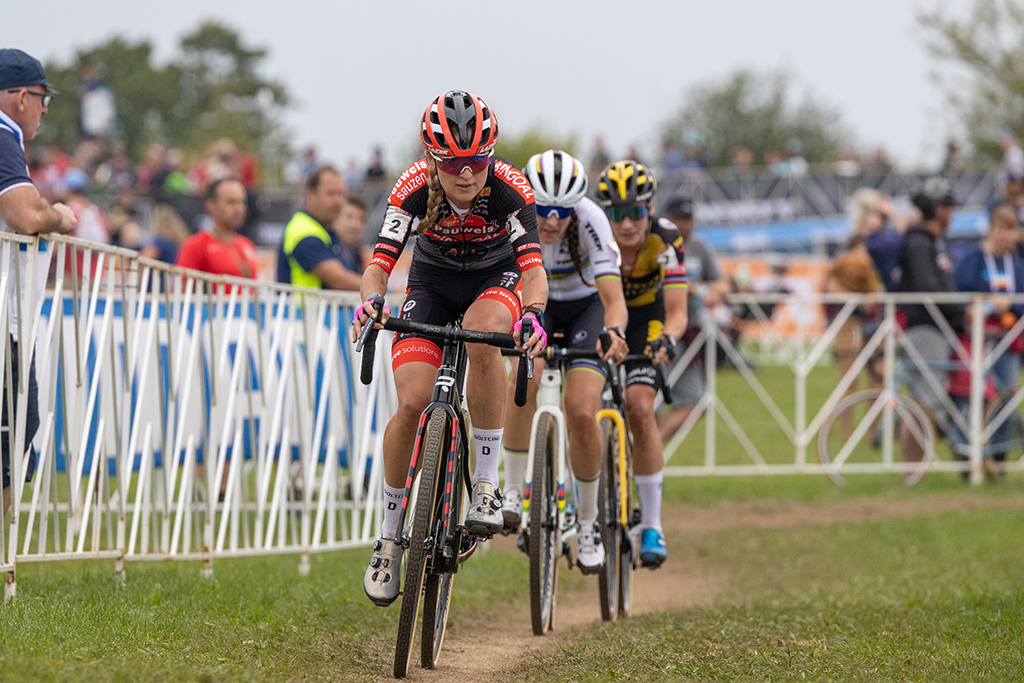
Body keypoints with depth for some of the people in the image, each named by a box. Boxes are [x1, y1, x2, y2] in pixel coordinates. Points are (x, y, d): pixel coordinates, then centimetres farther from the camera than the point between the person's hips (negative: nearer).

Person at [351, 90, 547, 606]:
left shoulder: (510, 190, -30)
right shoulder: (414, 188, -27)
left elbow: (533, 267, -37)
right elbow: (380, 262, -31)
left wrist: (534, 312, -58)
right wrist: (370, 300, -53)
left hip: (496, 277, -1)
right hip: (433, 279, 1)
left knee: (482, 334, -37)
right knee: (412, 402, -17)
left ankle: (487, 484, -26)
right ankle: (389, 535, 1)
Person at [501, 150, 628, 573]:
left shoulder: (590, 221, -34)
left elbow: (614, 300, -39)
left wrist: (613, 332, -60)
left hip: (585, 304, -1)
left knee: (582, 413, -17)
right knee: (527, 377, -31)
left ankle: (588, 522, 4)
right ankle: (512, 493, -18)